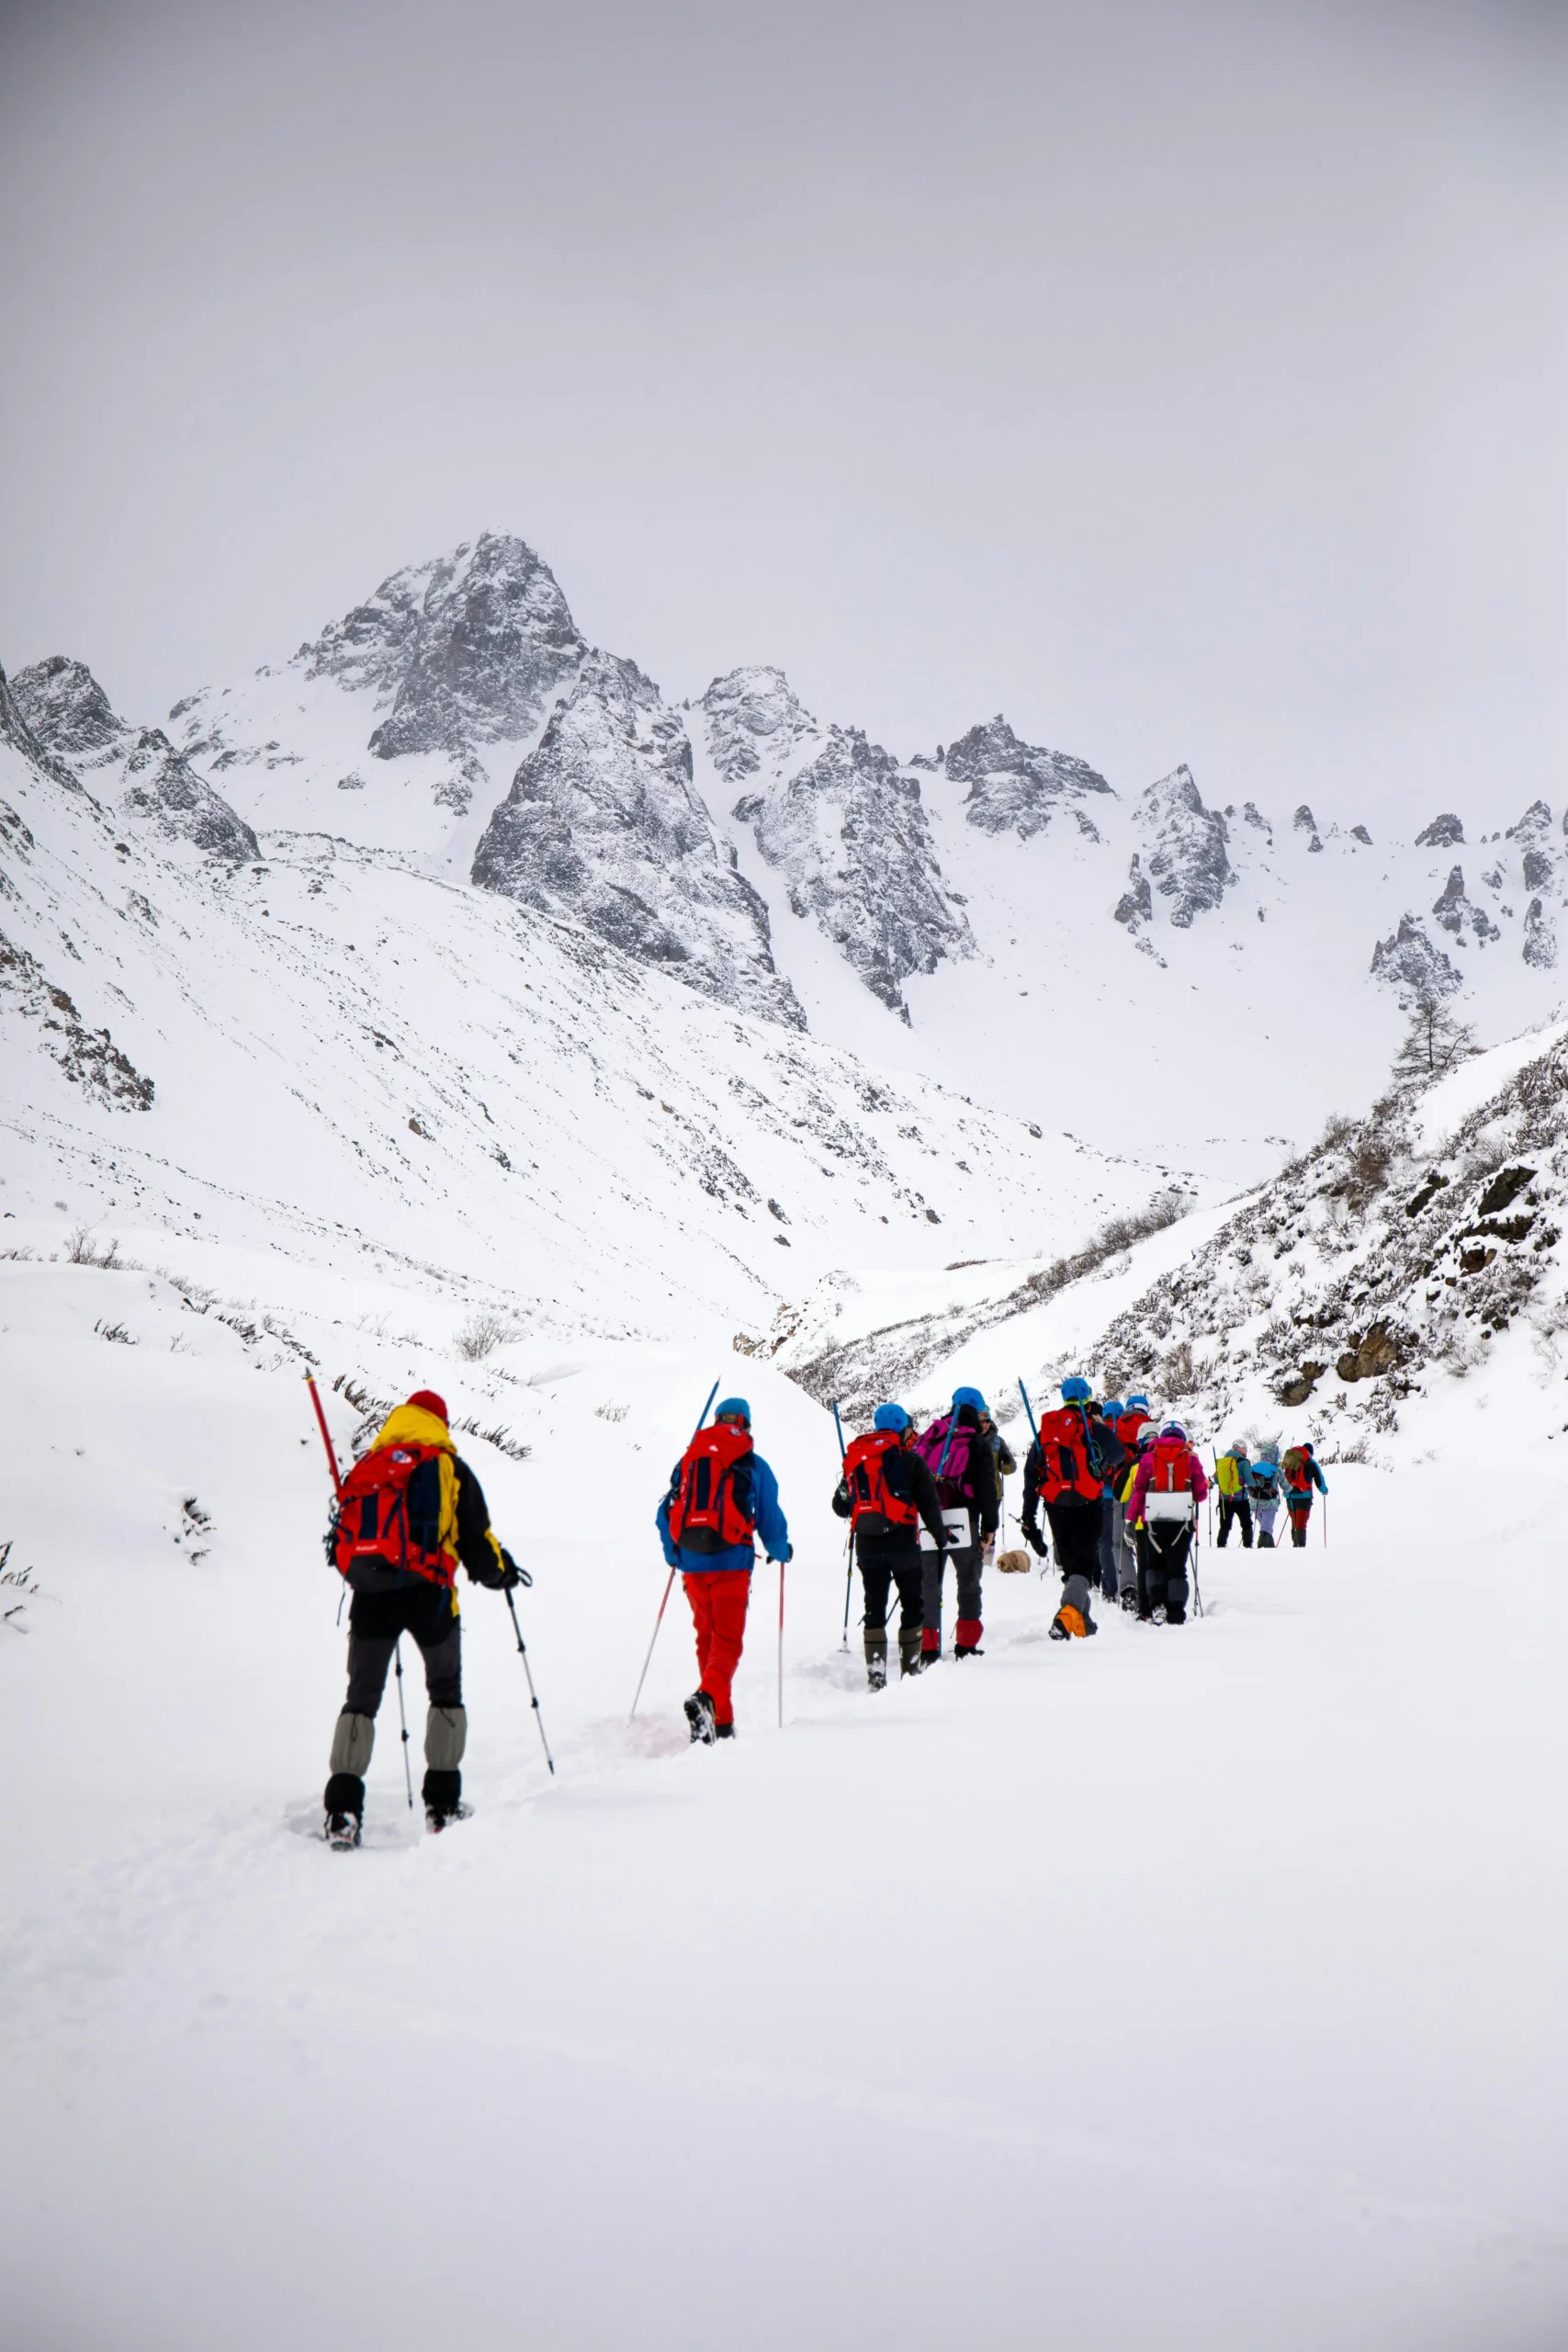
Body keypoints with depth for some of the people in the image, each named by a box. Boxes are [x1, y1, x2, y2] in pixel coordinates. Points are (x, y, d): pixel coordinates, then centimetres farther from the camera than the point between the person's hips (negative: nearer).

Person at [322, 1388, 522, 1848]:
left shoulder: (365, 1466, 18)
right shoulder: (448, 1466, 8)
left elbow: (343, 1533, 18)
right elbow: (476, 1539, 4)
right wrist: (501, 1572, 25)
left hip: (369, 1593, 2)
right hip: (428, 1592, -2)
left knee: (361, 1697, 11)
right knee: (446, 1691, 18)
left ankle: (343, 1807, -3)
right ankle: (442, 1801, 14)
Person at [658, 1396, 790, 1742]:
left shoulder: (688, 1460, 11)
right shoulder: (753, 1465, 3)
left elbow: (665, 1514, 12)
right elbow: (769, 1518, 5)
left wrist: (673, 1554, 29)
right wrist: (781, 1551, 25)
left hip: (692, 1562, 4)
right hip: (731, 1562, -4)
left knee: (707, 1637, 17)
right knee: (727, 1640, -4)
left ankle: (721, 1721, 19)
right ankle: (706, 1697, -32)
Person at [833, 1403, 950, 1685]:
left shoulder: (855, 1460, 9)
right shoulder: (910, 1460, -3)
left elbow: (840, 1505, 13)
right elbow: (928, 1503, -5)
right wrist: (940, 1535, 9)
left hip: (867, 1545, 3)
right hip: (903, 1542, -3)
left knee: (874, 1607, 8)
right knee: (912, 1604, 9)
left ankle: (876, 1674, 2)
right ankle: (910, 1669, 7)